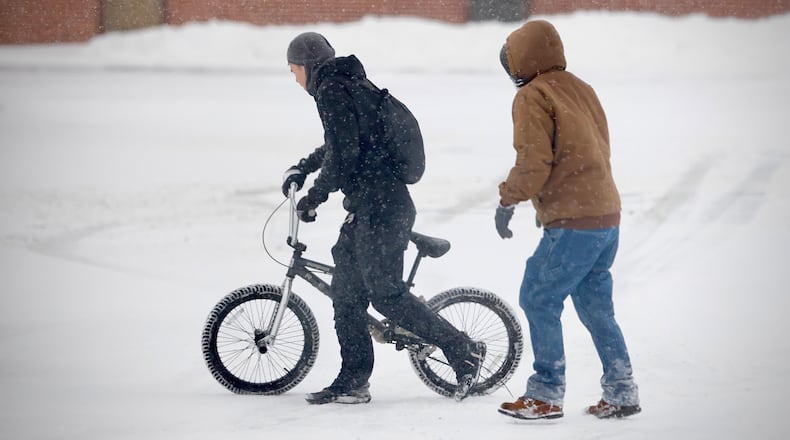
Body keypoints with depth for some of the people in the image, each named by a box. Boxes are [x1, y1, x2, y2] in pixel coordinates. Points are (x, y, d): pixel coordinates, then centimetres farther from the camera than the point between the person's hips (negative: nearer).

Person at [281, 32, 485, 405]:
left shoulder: (332, 92, -13)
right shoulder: (353, 86, 18)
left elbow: (342, 155, -19)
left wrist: (314, 197, -10)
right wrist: (301, 169, 31)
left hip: (378, 209, -10)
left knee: (386, 294, -7)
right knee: (345, 292, 11)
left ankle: (464, 351, -2)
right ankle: (352, 381, 14)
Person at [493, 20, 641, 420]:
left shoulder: (533, 97, -7)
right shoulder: (580, 89, 17)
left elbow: (534, 162, -15)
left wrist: (508, 199, -4)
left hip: (572, 222, -9)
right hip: (607, 215, 9)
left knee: (538, 300, -1)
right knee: (595, 307, 16)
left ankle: (546, 396, 0)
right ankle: (622, 393, 16)